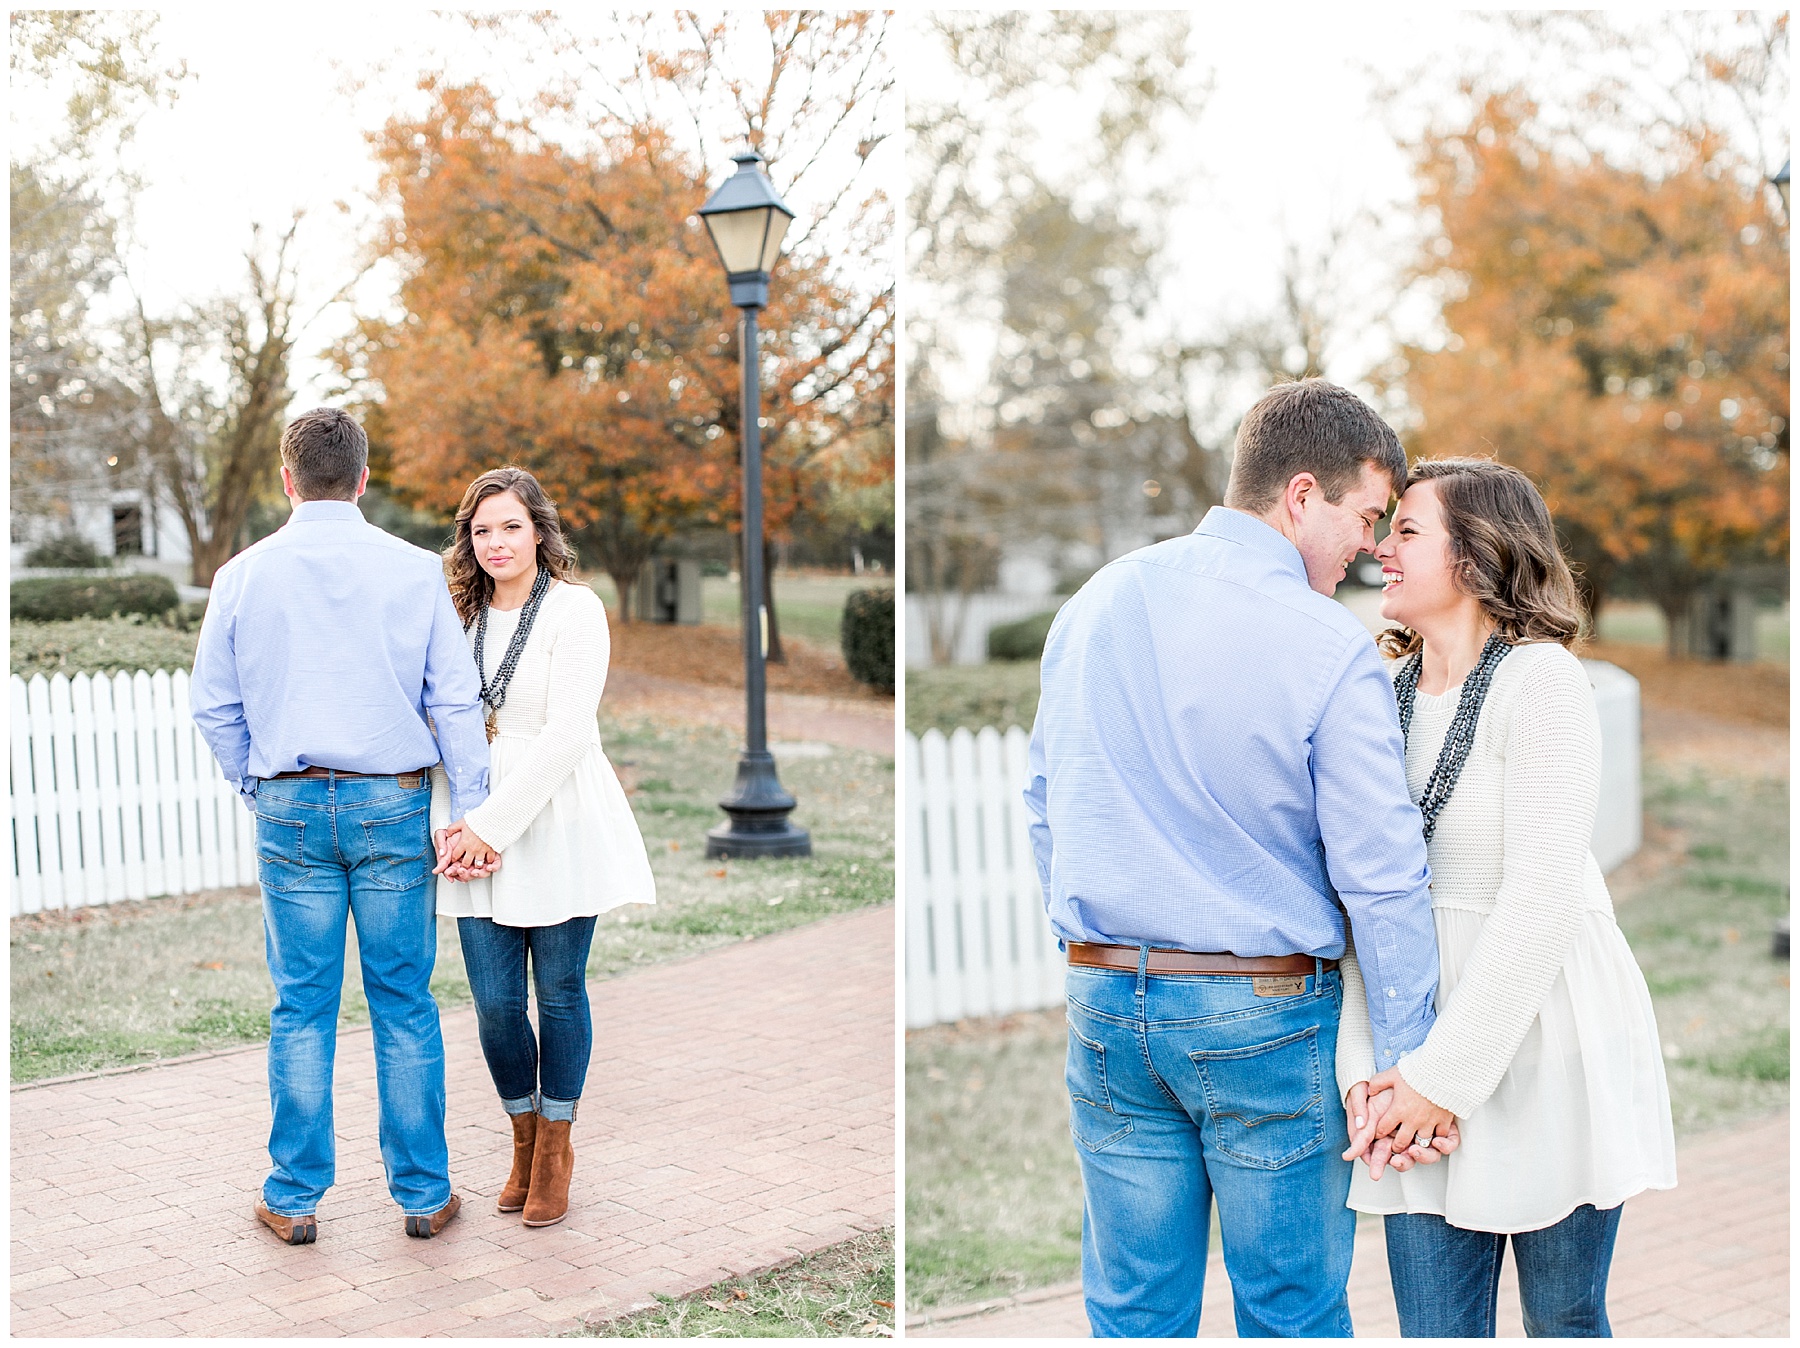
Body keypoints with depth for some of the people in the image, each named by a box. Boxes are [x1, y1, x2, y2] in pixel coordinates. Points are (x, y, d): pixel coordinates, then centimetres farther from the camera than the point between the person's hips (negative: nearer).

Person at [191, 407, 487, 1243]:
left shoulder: (243, 576, 1)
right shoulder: (414, 572, -3)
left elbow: (213, 707, 6)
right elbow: (456, 702, -5)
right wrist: (472, 816, -2)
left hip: (289, 808, 1)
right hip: (392, 804, -1)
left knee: (302, 1008, 8)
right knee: (404, 1004, 7)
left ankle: (295, 1198, 16)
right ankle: (422, 1194, 14)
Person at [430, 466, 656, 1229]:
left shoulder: (575, 609, -7)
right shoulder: (461, 615, 10)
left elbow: (565, 734, -14)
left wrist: (493, 826, -16)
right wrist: (448, 824, -5)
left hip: (558, 833, -4)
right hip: (478, 839, 4)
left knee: (560, 993, 6)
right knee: (495, 1003, 3)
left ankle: (556, 1147, 23)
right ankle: (523, 1141, 25)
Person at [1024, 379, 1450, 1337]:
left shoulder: (1097, 601, 4)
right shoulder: (1331, 650, -13)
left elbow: (1044, 800, 12)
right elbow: (1380, 876, -12)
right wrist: (1405, 1065, -5)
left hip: (1104, 1006, 5)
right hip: (1265, 1016, -4)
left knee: (1133, 1312, 14)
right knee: (1292, 1316, 10)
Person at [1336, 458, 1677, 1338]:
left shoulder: (1542, 681, -12)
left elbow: (1540, 897, -18)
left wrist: (1442, 1075, -17)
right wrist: (1366, 1067, -8)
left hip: (1547, 1045, -4)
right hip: (1424, 1058, 5)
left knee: (1563, 1318, 10)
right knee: (1436, 1326, 6)